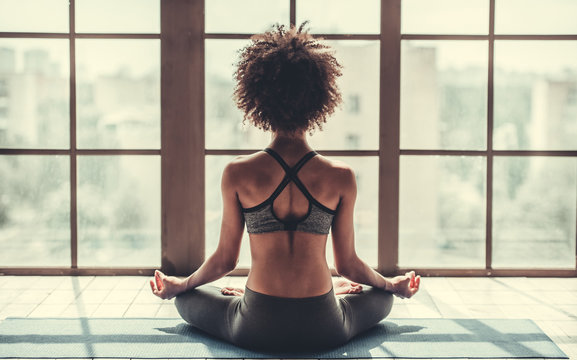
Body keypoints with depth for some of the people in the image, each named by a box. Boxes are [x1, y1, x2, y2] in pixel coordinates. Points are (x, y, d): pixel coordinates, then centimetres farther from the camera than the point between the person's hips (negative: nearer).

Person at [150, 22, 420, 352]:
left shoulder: (238, 174, -9)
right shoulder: (341, 177, -8)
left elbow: (225, 260, 1)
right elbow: (348, 265, 2)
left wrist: (178, 285, 22)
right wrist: (393, 285, 24)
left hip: (256, 330, 0)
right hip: (324, 331, 1)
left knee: (188, 298, 28)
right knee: (381, 296, 32)